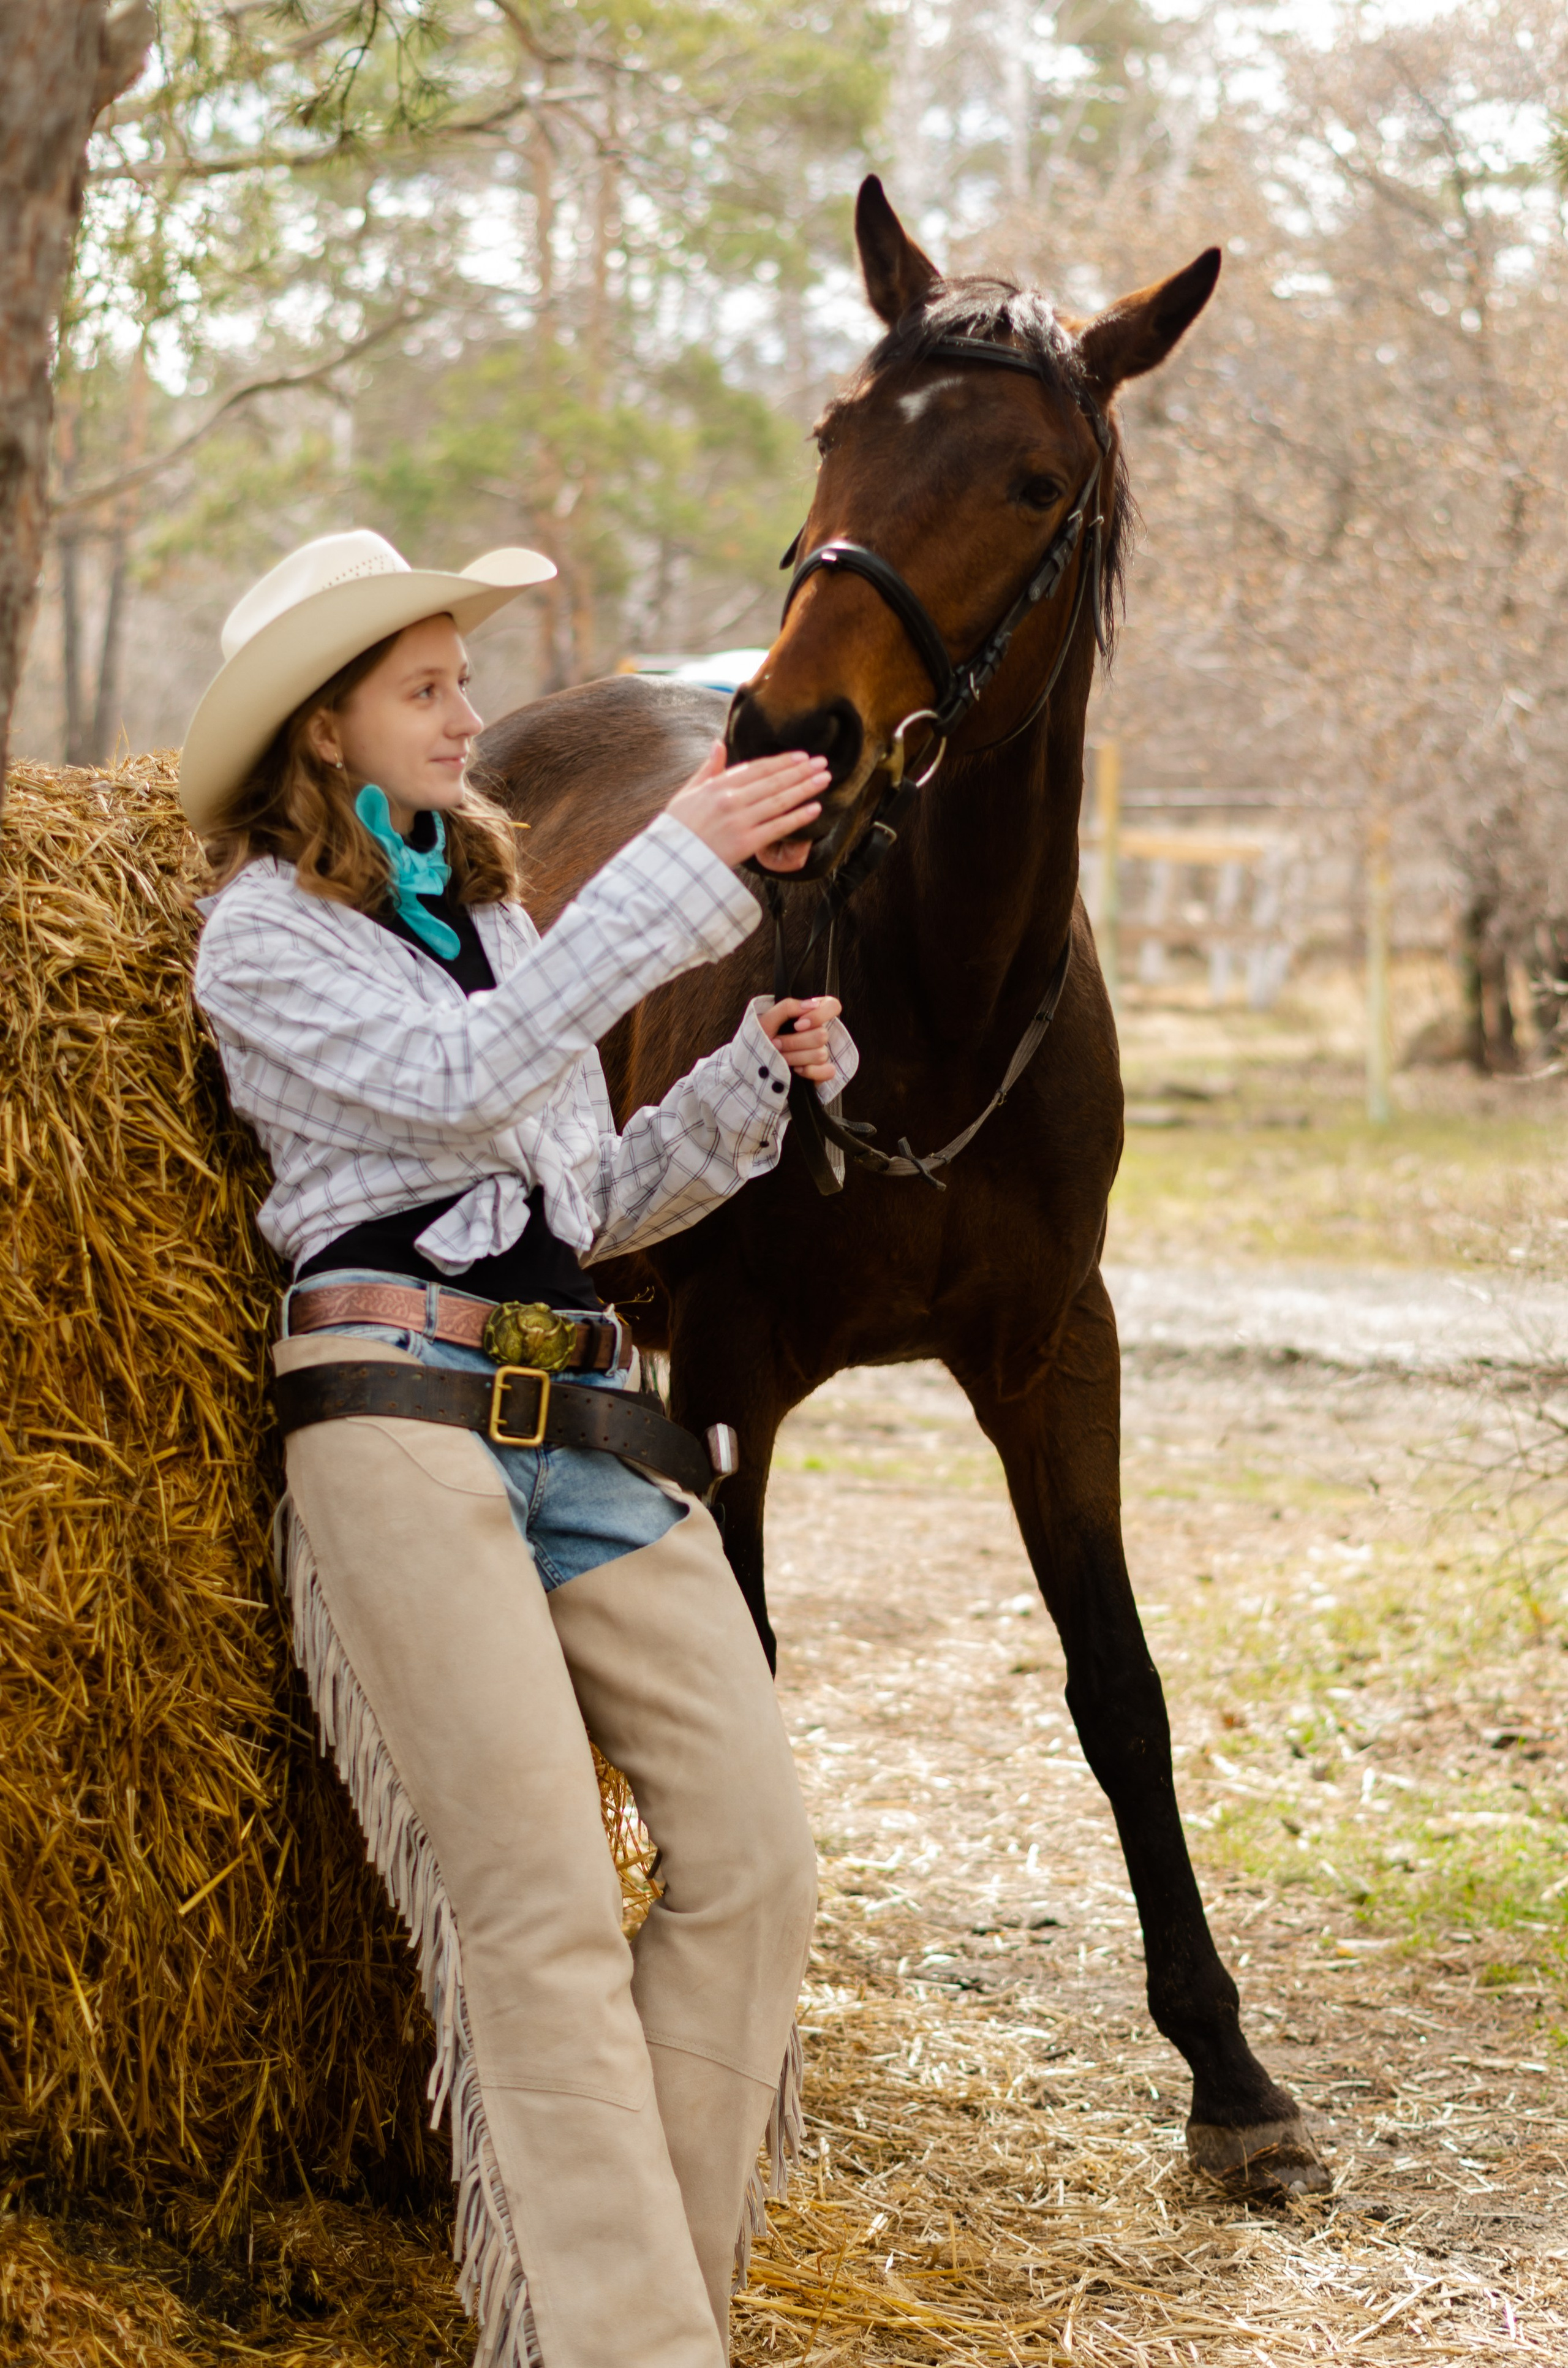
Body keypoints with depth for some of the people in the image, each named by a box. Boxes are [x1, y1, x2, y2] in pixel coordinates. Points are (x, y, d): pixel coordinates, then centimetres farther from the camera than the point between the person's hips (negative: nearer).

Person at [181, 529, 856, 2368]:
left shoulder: (493, 911, 24)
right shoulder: (264, 934, 2)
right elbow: (464, 1083, -14)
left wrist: (765, 1070, 8)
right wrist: (680, 865, -15)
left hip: (589, 1426, 7)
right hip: (402, 1418, -7)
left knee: (755, 1859, -6)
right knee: (544, 1907, -14)